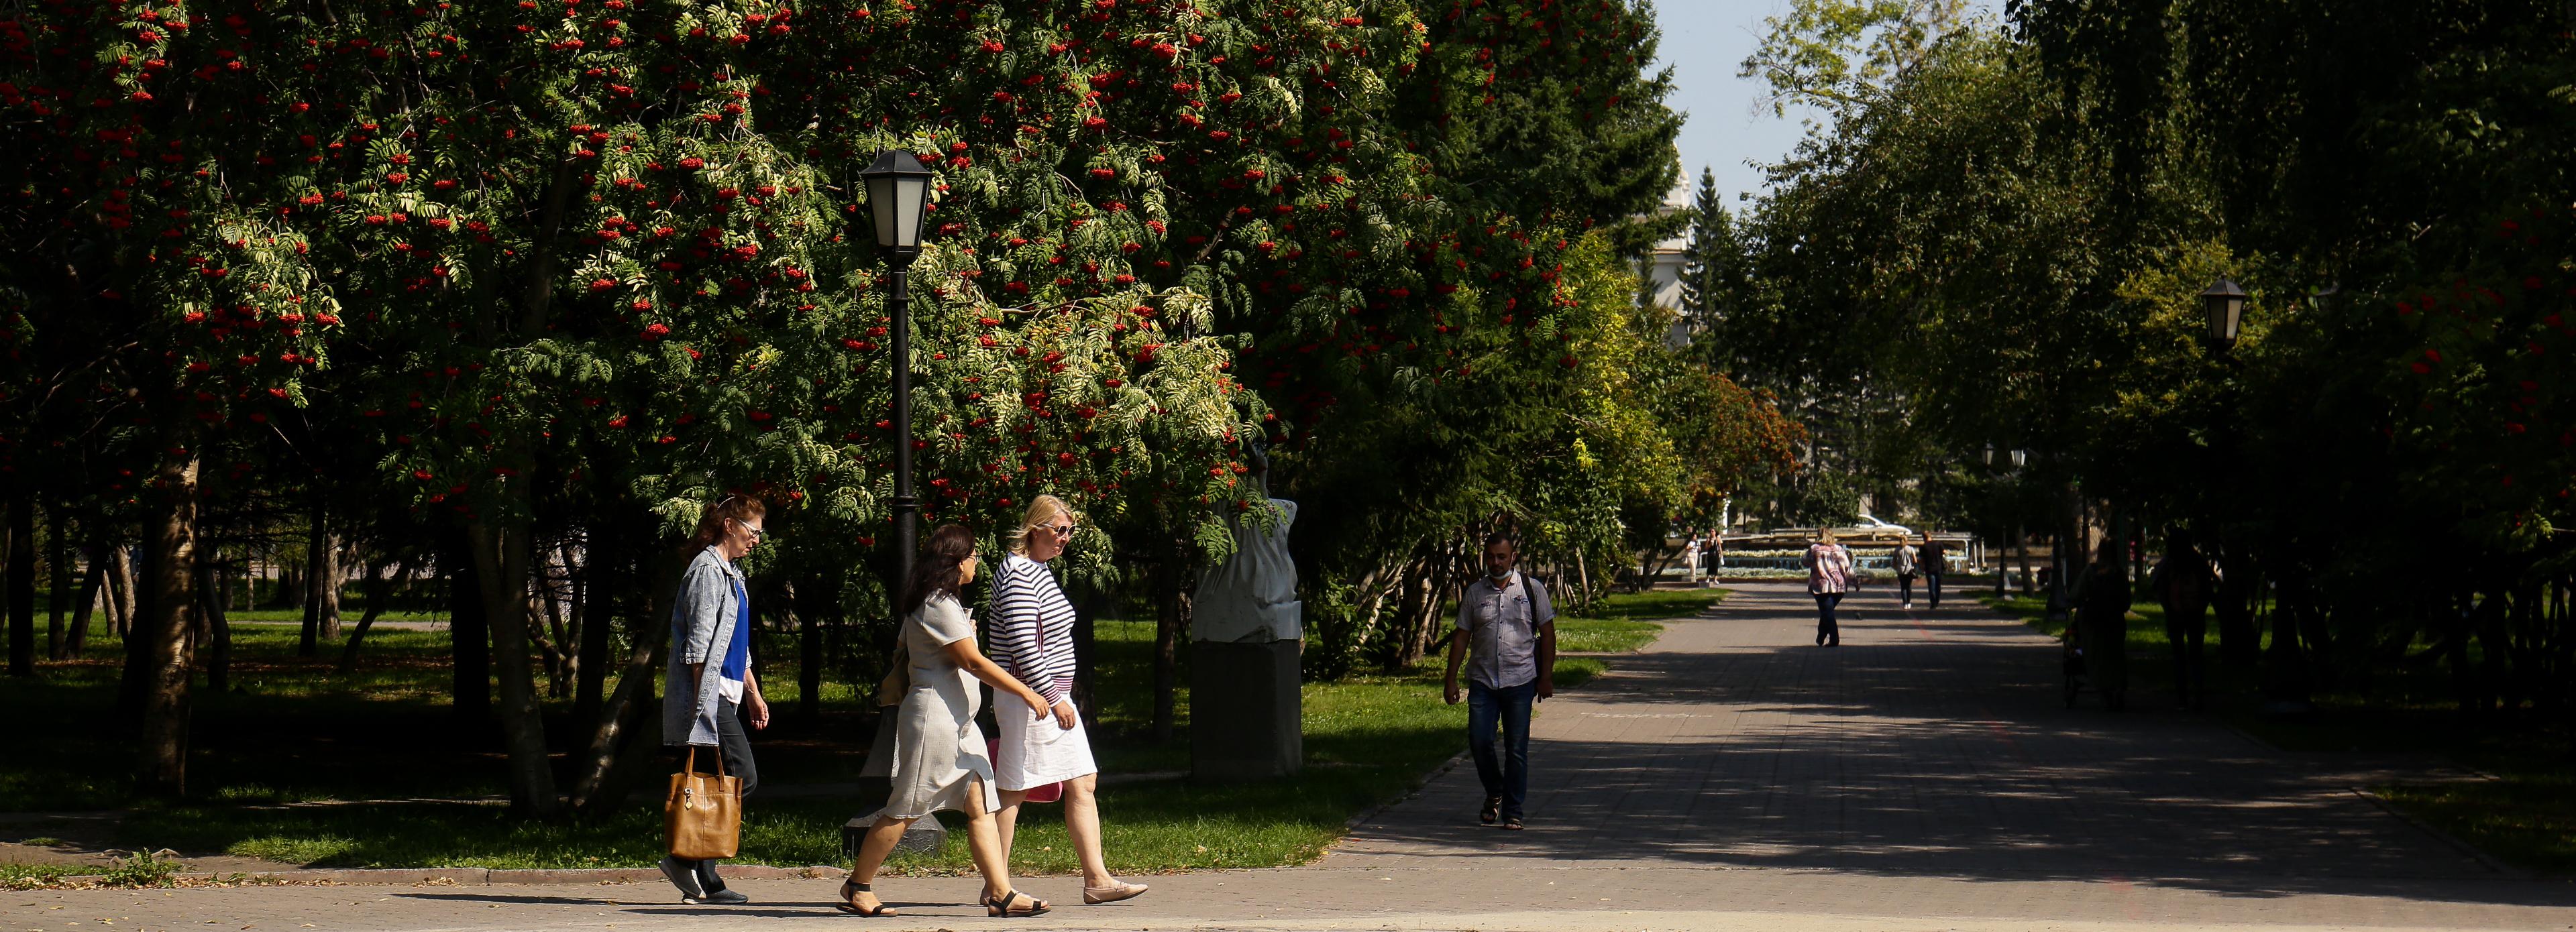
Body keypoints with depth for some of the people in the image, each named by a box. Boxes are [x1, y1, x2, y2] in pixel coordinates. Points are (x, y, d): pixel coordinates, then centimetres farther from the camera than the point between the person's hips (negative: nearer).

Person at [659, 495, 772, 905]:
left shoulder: (730, 574, 22)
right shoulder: (708, 570, -10)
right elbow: (699, 643, -15)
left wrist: (753, 694, 25)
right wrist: (701, 699, -18)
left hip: (723, 694, 10)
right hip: (706, 692, -10)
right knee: (743, 776, -14)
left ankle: (705, 882, 5)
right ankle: (684, 858, -12)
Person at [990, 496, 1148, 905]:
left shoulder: (1039, 571, 16)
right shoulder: (1017, 574, -15)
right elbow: (1022, 644, -22)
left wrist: (1059, 696, 21)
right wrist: (1052, 698, -22)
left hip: (1053, 696, 10)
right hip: (1029, 697, -10)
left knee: (1084, 784, 6)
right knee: (1012, 790, -2)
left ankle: (1097, 879, 7)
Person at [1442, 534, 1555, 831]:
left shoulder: (1532, 589, 3)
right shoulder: (1474, 592, 8)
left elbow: (1547, 633, 4)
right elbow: (1462, 636, 10)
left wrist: (1546, 677, -2)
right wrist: (1451, 678, 5)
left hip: (1520, 681, -2)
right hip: (1483, 681, 2)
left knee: (1517, 749, -1)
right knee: (1479, 742, -5)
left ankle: (1512, 812, 6)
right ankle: (1494, 793, 21)